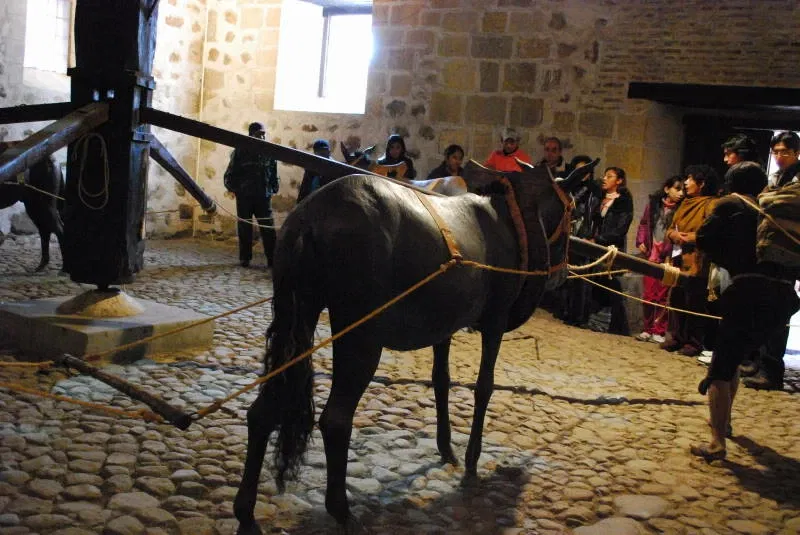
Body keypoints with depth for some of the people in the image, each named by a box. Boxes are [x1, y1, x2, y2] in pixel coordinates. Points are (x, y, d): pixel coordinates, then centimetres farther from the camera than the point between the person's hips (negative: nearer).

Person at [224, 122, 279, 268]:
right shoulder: (241, 151, -3)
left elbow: (274, 174, 13)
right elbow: (230, 174, 0)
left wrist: (273, 189, 6)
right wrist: (234, 189, -6)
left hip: (264, 196, 2)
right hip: (244, 196, -2)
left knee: (268, 228, -3)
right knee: (244, 228, 4)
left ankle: (272, 258, 0)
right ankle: (245, 258, 12)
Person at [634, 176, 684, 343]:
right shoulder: (653, 204, 6)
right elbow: (643, 224, 17)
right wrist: (641, 242, 4)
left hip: (668, 257, -3)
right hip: (651, 255, 3)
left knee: (663, 296, 0)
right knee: (648, 295, 6)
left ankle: (659, 332, 9)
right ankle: (647, 329, 18)